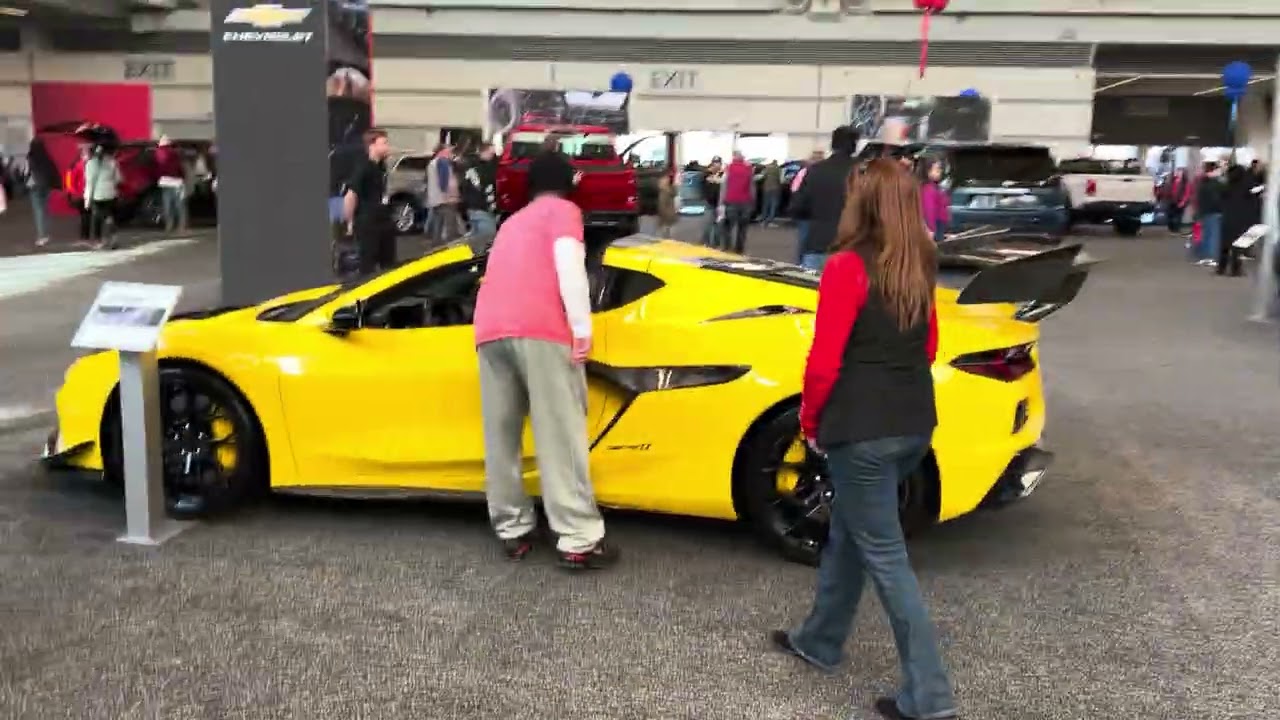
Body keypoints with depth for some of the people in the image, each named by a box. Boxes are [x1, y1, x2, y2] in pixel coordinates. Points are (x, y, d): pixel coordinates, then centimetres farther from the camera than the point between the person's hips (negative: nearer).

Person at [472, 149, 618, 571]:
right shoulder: (564, 211, 15)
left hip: (490, 330, 6)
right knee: (560, 436, -7)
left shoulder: (511, 222, 34)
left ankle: (512, 529, 17)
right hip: (540, 328, -6)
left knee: (500, 436, 12)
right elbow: (568, 260, -4)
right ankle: (579, 541, -8)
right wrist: (582, 326, -8)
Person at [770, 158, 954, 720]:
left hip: (863, 429, -8)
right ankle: (820, 641, 39)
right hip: (915, 424, 8)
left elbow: (825, 361, -17)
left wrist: (809, 420, -1)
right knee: (848, 531, 23)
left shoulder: (848, 267, -16)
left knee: (884, 556, 2)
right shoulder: (920, 267, 8)